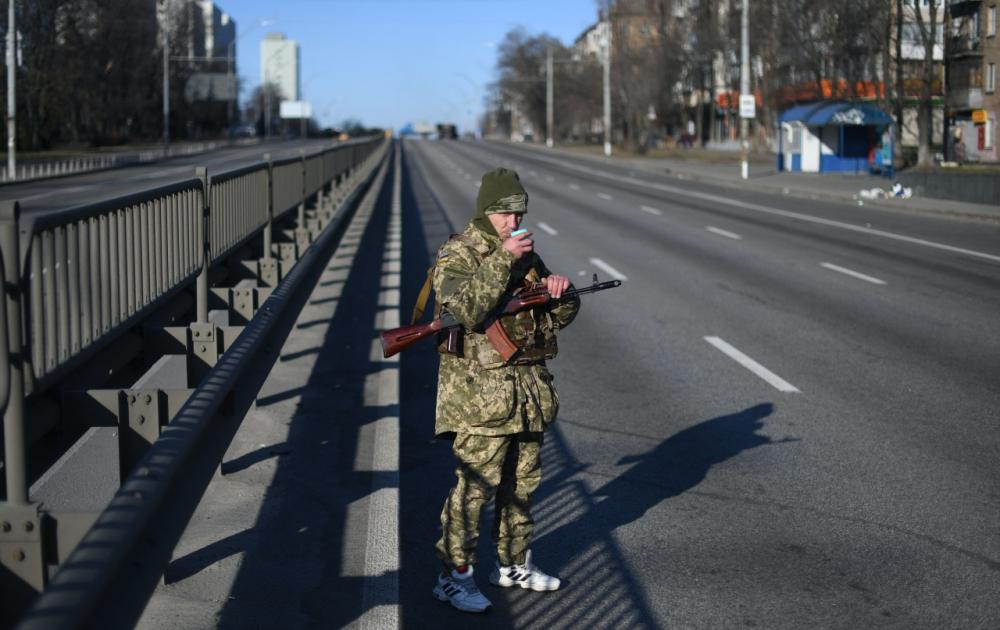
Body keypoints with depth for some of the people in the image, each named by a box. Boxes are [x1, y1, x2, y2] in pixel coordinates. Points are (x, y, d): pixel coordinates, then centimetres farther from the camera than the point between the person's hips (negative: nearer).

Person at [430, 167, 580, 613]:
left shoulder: (526, 254, 13)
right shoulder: (457, 254, -9)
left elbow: (562, 317, 16)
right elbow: (467, 310, -26)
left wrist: (559, 290, -7)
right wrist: (503, 259, -26)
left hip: (531, 390, 7)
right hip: (481, 393, -7)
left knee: (522, 484, 15)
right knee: (474, 486, -6)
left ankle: (513, 564, 28)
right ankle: (455, 575, 3)